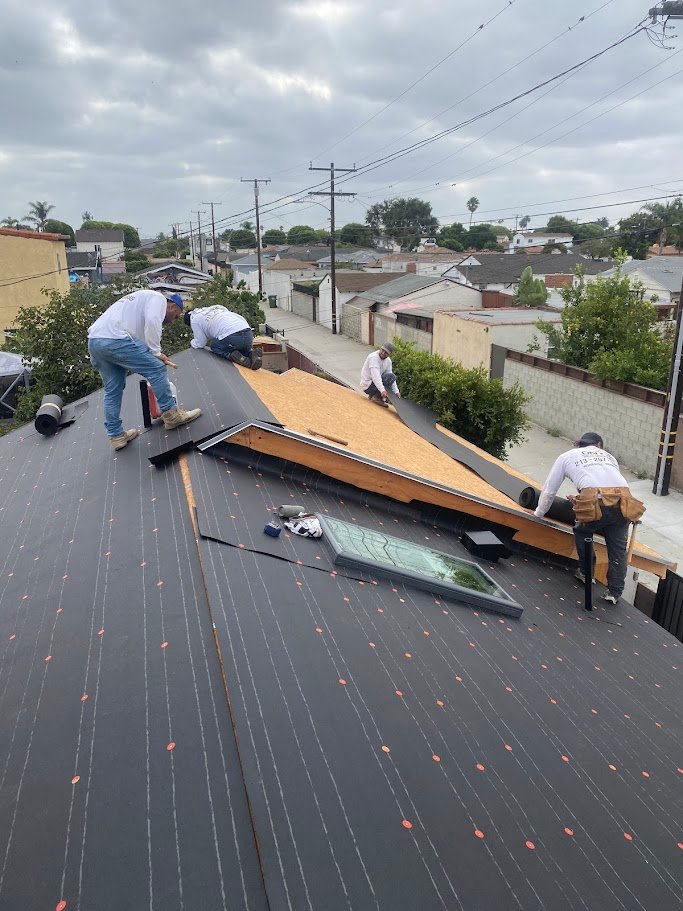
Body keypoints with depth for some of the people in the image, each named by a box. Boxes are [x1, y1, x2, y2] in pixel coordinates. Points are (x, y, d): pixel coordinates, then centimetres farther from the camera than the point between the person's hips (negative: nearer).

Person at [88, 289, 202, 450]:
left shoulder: (142, 299, 37)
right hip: (115, 339, -10)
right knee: (156, 369, -3)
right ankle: (171, 415, 4)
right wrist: (157, 353, -7)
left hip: (94, 342, 10)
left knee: (112, 390, 16)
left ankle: (116, 436, 20)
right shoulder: (159, 298, 8)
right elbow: (152, 322, -14)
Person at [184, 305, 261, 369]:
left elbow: (200, 344, 17)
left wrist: (192, 342, 39)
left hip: (231, 337, -6)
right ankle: (251, 353, 2)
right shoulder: (217, 307, 33)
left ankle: (232, 355, -5)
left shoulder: (194, 320, 15)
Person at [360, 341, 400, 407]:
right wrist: (382, 390, -43)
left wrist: (396, 392, -11)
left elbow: (391, 377, 1)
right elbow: (375, 376, -33)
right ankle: (376, 397, -16)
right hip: (367, 385, -9)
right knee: (390, 377, -21)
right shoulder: (373, 357, -21)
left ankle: (373, 395, 11)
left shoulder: (388, 361, 4)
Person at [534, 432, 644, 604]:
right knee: (617, 548, 16)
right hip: (624, 502, 2)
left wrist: (538, 514, 44)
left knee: (581, 532, 27)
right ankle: (615, 592, 14)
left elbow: (549, 491, 29)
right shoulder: (608, 456, 35)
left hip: (597, 502, -2)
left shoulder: (566, 457, 27)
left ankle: (586, 573, 31)